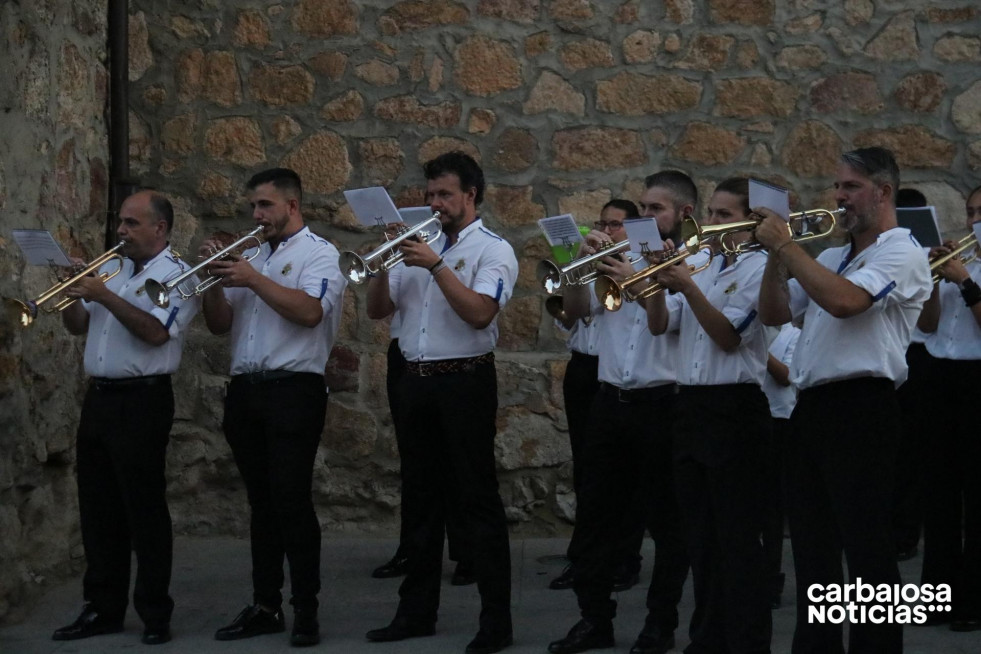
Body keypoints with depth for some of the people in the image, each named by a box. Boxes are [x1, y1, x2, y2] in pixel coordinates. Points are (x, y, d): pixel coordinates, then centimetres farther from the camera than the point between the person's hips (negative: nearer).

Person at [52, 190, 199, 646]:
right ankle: (103, 608, 17)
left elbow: (154, 331, -21)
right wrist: (72, 293, -2)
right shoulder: (112, 268, 16)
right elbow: (78, 326, 17)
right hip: (98, 398, 7)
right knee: (98, 509, 10)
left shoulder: (176, 275, -6)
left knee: (145, 509, -4)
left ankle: (155, 614, 3)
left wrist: (103, 296, -21)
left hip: (141, 400, -7)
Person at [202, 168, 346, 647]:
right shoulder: (252, 258, 19)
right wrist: (216, 280, -2)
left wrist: (252, 280, -18)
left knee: (292, 501, -8)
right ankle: (265, 606, 14)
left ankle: (306, 611, -4)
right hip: (245, 391, 7)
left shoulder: (319, 254, -1)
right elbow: (219, 324, 15)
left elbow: (309, 310, -19)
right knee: (261, 503, 10)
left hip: (293, 391, -7)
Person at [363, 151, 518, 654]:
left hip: (465, 381, -6)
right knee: (421, 499, 11)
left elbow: (479, 312, -19)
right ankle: (417, 611, 19)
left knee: (477, 499, -5)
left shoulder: (493, 250, -4)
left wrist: (436, 266, -21)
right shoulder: (420, 247, 14)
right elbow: (377, 310, 11)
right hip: (416, 381, 6)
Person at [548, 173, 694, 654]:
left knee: (665, 520, 2)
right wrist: (587, 262, -6)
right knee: (596, 514, 8)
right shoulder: (623, 256, 12)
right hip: (610, 400, 6)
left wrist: (638, 279, -23)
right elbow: (576, 309, 8)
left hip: (663, 403, -6)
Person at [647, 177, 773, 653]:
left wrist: (688, 287, -20)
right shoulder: (700, 265, 15)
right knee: (700, 535, 12)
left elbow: (728, 337, -14)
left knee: (737, 538, -6)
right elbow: (658, 326, 10)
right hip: (691, 406, 7)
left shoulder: (759, 269, -6)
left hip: (735, 408, -7)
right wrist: (660, 282, -6)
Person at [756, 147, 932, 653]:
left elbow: (843, 300, -23)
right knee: (813, 547, 13)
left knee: (868, 549, -6)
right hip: (810, 408, 9)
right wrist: (776, 254, 5)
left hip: (861, 408, -9)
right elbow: (774, 314, 18)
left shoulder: (901, 252, -6)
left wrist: (787, 244, -15)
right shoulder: (832, 258, 20)